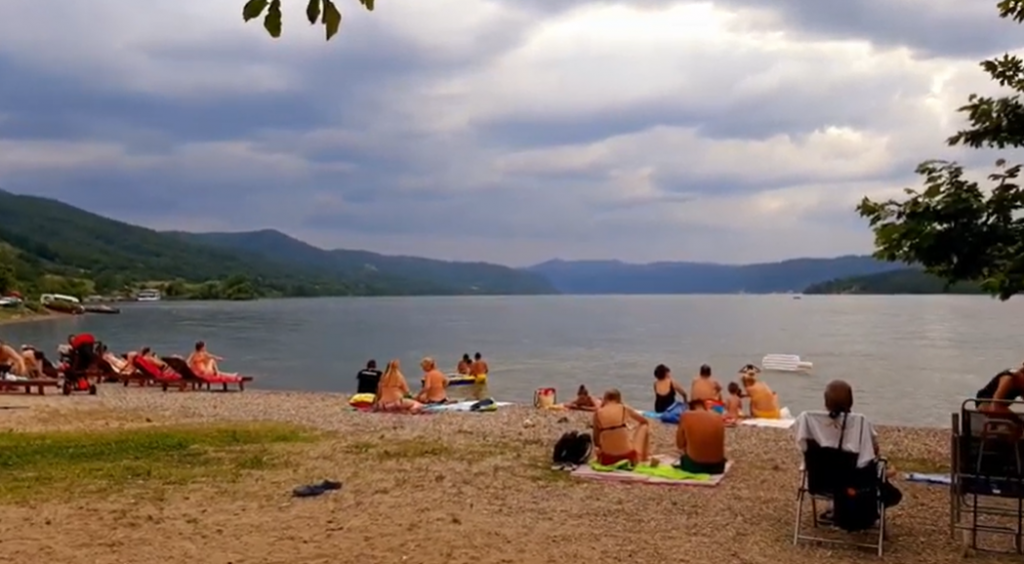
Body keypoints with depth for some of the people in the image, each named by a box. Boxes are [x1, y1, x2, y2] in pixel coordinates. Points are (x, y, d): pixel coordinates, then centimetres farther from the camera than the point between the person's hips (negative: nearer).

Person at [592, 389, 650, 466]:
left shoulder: (597, 413, 0)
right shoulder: (624, 409, -1)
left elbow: (596, 438, 4)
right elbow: (645, 421, 15)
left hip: (607, 460, 3)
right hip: (627, 453, -3)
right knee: (644, 426, 23)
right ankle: (644, 458, 29)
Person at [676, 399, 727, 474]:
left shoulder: (686, 416, -6)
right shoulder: (719, 418, 2)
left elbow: (680, 444, 1)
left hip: (694, 465, -2)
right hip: (717, 466, 2)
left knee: (683, 458, 33)